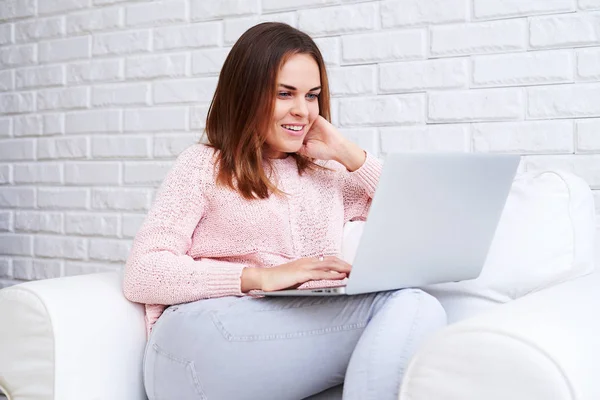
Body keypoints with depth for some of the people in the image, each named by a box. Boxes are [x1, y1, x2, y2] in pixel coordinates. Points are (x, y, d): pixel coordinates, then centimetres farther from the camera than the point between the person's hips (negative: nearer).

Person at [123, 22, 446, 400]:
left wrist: (348, 153, 11)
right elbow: (141, 274, -3)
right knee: (405, 309, -27)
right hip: (205, 345, -5)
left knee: (417, 306, -28)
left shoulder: (329, 173, 24)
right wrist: (261, 277, -15)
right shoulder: (203, 166, 10)